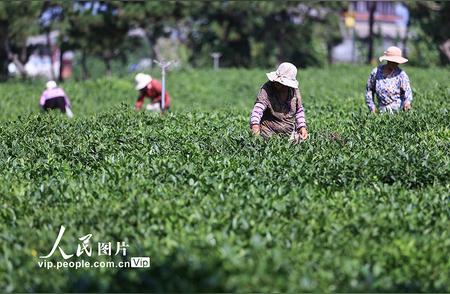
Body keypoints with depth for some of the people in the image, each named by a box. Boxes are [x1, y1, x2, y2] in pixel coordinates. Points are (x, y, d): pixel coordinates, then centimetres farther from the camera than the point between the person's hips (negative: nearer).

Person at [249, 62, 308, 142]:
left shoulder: (294, 90, -2)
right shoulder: (267, 88, -16)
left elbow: (299, 110, 13)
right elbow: (258, 107, -30)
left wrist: (302, 127, 1)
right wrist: (255, 124, -47)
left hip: (290, 133, 3)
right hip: (269, 133, -3)